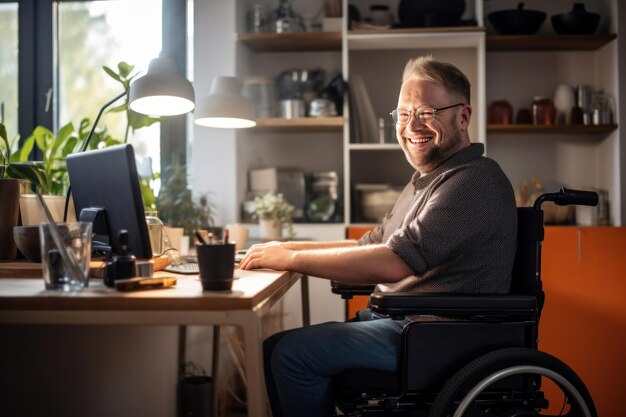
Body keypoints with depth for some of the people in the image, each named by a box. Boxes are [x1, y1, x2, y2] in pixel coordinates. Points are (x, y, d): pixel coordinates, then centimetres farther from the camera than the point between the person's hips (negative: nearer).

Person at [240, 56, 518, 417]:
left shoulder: (473, 181, -17)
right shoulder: (428, 179, 18)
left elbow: (394, 262, -25)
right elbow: (373, 245, 18)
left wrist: (291, 258, -17)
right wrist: (287, 248, 6)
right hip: (401, 319, 10)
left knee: (293, 353, -18)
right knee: (274, 347, 4)